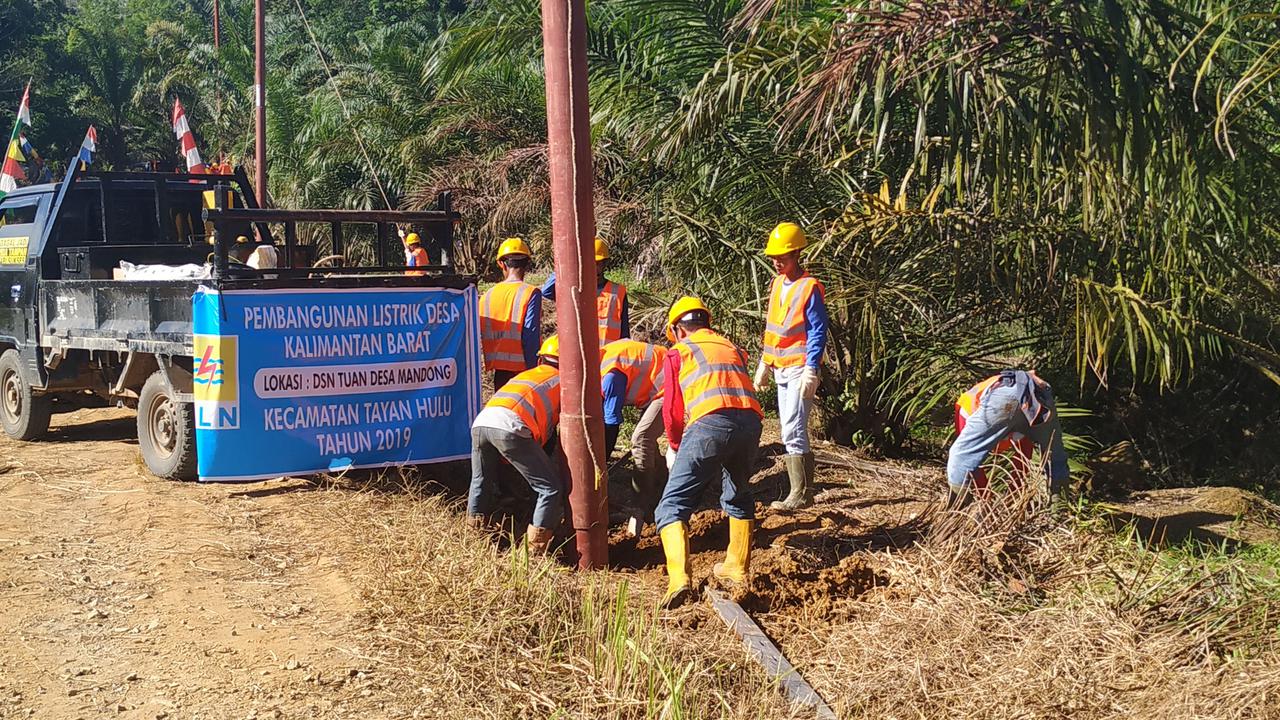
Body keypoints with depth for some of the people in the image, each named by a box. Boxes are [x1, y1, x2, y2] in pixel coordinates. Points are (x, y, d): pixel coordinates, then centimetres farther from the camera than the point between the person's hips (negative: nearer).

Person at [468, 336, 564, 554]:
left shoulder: (525, 374, 37)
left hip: (480, 421, 6)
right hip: (510, 427, -6)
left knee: (481, 484, 30)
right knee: (551, 489, 5)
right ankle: (535, 551, 3)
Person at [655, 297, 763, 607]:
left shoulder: (678, 352, 19)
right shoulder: (732, 348, 32)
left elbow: (672, 410, 14)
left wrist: (676, 447, 32)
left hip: (710, 424, -5)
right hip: (751, 421, 5)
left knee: (673, 505, 2)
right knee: (737, 497, 30)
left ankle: (679, 578, -16)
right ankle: (737, 567, 37)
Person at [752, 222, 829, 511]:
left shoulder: (810, 287, -11)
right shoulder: (778, 284, 13)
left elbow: (818, 333, -13)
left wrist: (811, 371, -19)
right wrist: (764, 365, 21)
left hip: (799, 368, -8)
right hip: (781, 368, 8)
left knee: (793, 431, -11)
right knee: (791, 431, 10)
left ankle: (801, 495, -5)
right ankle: (801, 491, 16)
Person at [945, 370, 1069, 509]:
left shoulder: (966, 401, 42)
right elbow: (1024, 456, 55)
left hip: (1002, 398, -4)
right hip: (1040, 399, 4)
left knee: (961, 455, 7)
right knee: (1054, 455, 26)